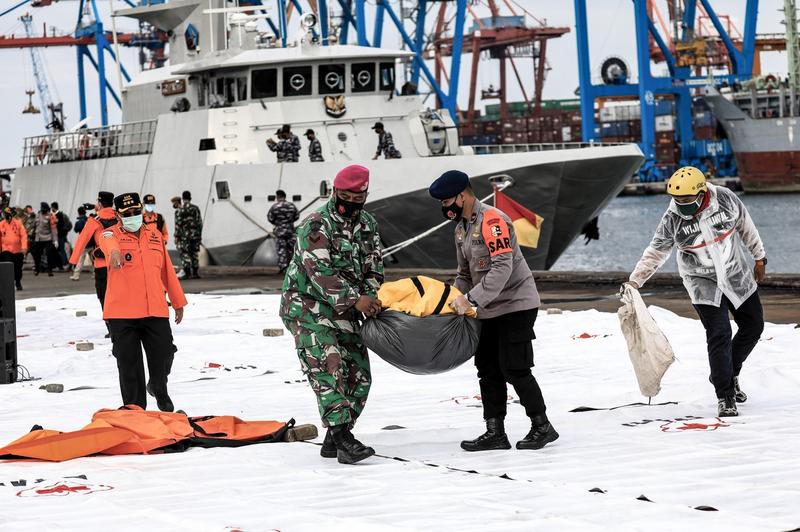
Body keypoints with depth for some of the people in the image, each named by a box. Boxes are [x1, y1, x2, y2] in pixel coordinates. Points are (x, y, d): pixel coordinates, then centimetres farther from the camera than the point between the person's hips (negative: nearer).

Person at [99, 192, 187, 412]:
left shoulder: (155, 235, 14)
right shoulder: (112, 234, 0)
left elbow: (167, 271, 20)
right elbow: (108, 242, -27)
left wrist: (178, 302, 22)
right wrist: (114, 251, -52)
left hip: (155, 310, 3)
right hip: (122, 313, -3)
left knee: (162, 356, 5)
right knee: (129, 363, 1)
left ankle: (159, 390, 35)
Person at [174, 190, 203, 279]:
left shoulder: (179, 210, -6)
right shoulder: (195, 208, 4)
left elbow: (178, 224, -9)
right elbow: (200, 222, 6)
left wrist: (176, 236, -4)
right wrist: (199, 235, 13)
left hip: (184, 235, -3)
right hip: (195, 235, 4)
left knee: (185, 255, -1)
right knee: (194, 254, 9)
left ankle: (187, 274, -7)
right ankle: (195, 273, 10)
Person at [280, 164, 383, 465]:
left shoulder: (368, 225, 9)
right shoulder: (316, 225, -15)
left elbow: (373, 268, 8)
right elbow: (320, 273, -25)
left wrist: (371, 298, -13)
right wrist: (355, 300, -33)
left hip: (344, 312, 8)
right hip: (307, 307, -8)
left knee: (358, 374, 4)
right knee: (328, 367, -22)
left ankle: (334, 439, 15)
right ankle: (343, 439, -31)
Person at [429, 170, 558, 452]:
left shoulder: (492, 220, -19)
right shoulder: (461, 228, 12)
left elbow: (503, 268, -27)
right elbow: (465, 273, 21)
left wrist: (471, 299, -28)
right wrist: (456, 300, 5)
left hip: (515, 304, -9)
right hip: (490, 310, 9)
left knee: (514, 369, -8)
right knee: (488, 368, 7)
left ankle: (542, 427, 5)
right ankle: (495, 433, 11)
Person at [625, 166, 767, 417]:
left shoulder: (726, 199, -17)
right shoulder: (672, 219, -19)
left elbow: (745, 226, 1)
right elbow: (656, 251, -7)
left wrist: (759, 258, 9)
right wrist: (635, 281, -13)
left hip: (738, 276, 3)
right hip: (703, 284, -3)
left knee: (753, 327, 11)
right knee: (719, 336, -13)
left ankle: (730, 372, 34)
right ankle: (725, 396, -4)